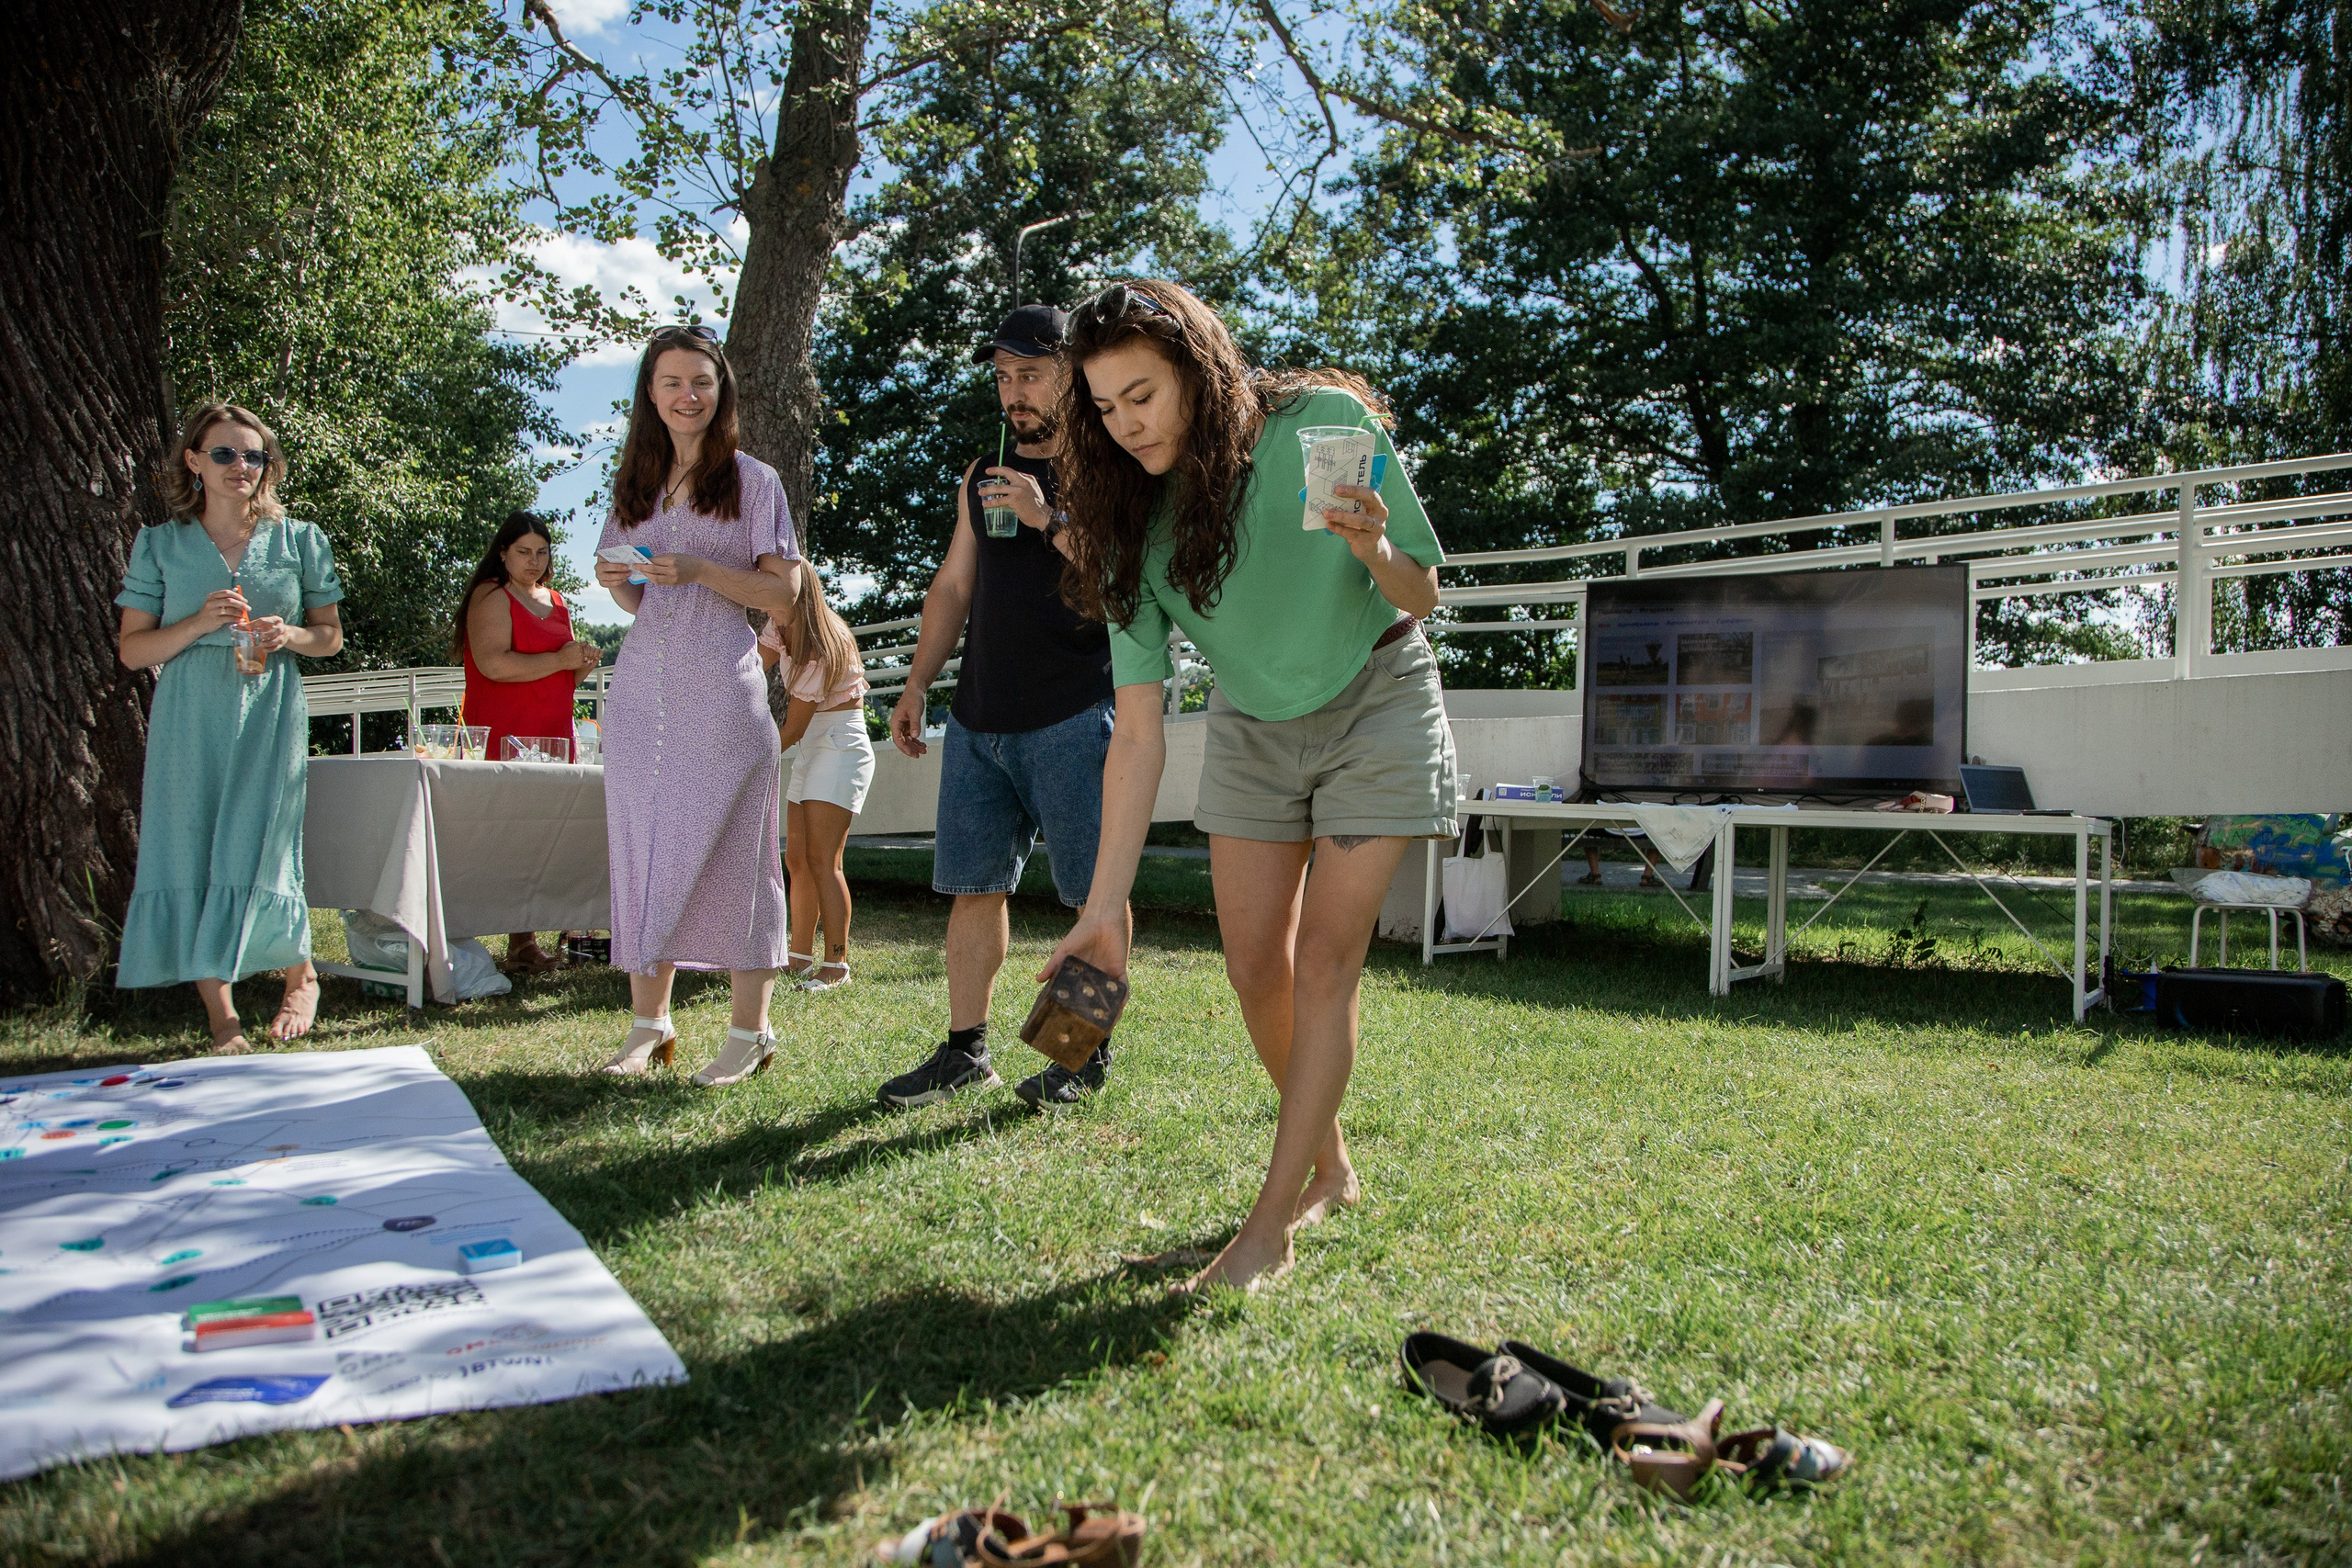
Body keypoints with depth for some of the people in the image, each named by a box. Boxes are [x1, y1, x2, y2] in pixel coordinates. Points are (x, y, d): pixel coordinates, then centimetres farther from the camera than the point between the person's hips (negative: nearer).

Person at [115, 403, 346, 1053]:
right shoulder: (159, 545, 8)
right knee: (190, 856, -3)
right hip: (190, 724, 1)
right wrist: (200, 623, -11)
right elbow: (132, 649, 6)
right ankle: (221, 1017, 6)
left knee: (258, 853, -9)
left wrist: (288, 635, -8)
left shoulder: (298, 540, 9)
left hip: (270, 719, -1)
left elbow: (331, 635, 14)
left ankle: (301, 979, 16)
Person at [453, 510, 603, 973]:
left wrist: (582, 663, 10)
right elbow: (493, 663, -16)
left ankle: (525, 940, 3)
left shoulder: (556, 603, 24)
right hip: (504, 737, -7)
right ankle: (520, 943, -11)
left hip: (552, 735, 7)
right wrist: (560, 660, -12)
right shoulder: (492, 597, 0)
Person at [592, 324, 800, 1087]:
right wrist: (616, 582, -2)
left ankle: (750, 1028, 4)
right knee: (642, 849, 4)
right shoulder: (634, 486, 16)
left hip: (724, 690, -4)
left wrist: (699, 570, -15)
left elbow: (783, 593, -4)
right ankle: (649, 1022, 13)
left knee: (732, 853, -3)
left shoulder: (753, 482, 3)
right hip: (643, 688, 5)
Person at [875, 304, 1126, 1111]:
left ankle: (1090, 1049, 10)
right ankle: (965, 1048, 15)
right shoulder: (982, 476, 18)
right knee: (972, 885, 7)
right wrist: (916, 684, 15)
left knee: (1097, 889, -1)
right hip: (979, 716, 6)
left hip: (1073, 717, -6)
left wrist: (1049, 520, -19)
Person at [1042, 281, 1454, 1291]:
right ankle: (1329, 1169, 23)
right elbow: (1138, 732, -17)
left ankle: (1271, 1227, -2)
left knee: (1323, 964, -9)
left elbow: (1422, 600, -13)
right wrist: (1103, 907, -22)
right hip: (1252, 729, 4)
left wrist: (1376, 552, -38)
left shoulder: (1321, 424, -22)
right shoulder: (1134, 523, -14)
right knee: (1255, 966, 1)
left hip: (1374, 708, -3)